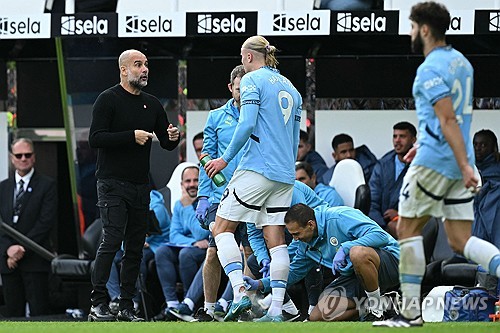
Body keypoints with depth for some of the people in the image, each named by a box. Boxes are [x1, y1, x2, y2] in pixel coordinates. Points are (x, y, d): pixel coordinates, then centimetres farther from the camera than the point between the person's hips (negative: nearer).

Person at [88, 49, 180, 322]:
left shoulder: (152, 104, 15)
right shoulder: (108, 100, -3)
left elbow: (166, 143, 20)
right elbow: (95, 138, -13)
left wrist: (172, 138, -4)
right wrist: (132, 136, -19)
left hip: (141, 186, 6)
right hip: (112, 184, -6)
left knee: (135, 248, 5)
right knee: (112, 241, -16)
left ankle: (126, 307, 9)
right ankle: (98, 304, -14)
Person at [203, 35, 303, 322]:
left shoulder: (253, 80, -3)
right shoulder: (291, 88, 20)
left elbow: (247, 124, -15)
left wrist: (226, 158, -8)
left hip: (257, 167, -7)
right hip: (285, 175, 7)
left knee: (222, 227, -1)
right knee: (276, 239, 4)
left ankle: (240, 292, -18)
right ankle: (276, 309, -3)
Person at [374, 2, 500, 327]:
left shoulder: (430, 70, -13)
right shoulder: (461, 62, 15)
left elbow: (448, 120, -21)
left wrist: (465, 165, -25)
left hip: (434, 160, -8)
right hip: (458, 160, 8)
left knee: (408, 228, 4)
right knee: (460, 240, 5)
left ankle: (411, 311, 4)